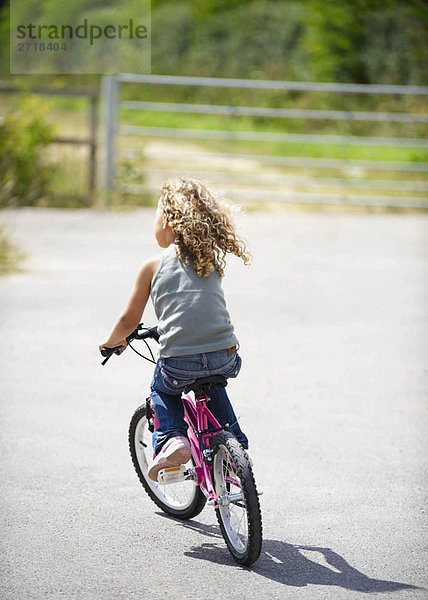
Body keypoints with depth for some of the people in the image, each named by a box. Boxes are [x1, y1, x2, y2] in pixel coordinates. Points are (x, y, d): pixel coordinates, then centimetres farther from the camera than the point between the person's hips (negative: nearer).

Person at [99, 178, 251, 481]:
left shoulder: (153, 267, 3)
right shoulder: (212, 262, 14)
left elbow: (129, 322, 9)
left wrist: (112, 341, 29)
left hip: (179, 364, -4)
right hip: (225, 359, 4)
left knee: (162, 389, 30)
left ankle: (171, 440, 5)